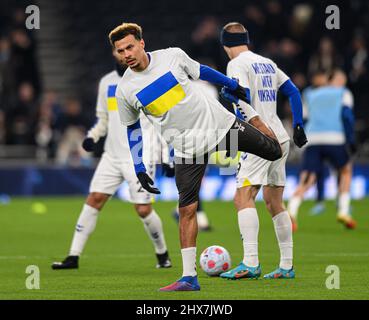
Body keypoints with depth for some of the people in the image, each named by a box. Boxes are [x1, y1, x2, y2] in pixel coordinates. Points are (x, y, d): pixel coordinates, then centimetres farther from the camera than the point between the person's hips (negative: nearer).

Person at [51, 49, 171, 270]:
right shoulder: (106, 82, 12)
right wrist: (92, 136, 2)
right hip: (112, 155, 5)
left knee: (143, 209, -7)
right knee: (94, 199, -4)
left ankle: (162, 254, 17)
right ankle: (73, 257, -3)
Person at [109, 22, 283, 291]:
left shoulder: (172, 56, -9)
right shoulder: (125, 90, -7)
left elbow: (200, 71, 11)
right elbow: (132, 128, 7)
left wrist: (233, 86, 23)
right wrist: (138, 168, 1)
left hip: (219, 122, 1)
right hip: (187, 148, -1)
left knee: (275, 152, 11)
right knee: (187, 209, -8)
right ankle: (189, 277, -4)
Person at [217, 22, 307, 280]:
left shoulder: (237, 64, -5)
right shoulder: (267, 63, 19)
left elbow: (244, 97, -21)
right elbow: (293, 92, 20)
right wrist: (298, 126, 22)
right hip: (281, 140, 9)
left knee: (243, 197, -14)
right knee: (274, 202, 14)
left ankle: (251, 263, -27)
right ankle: (287, 266, 14)